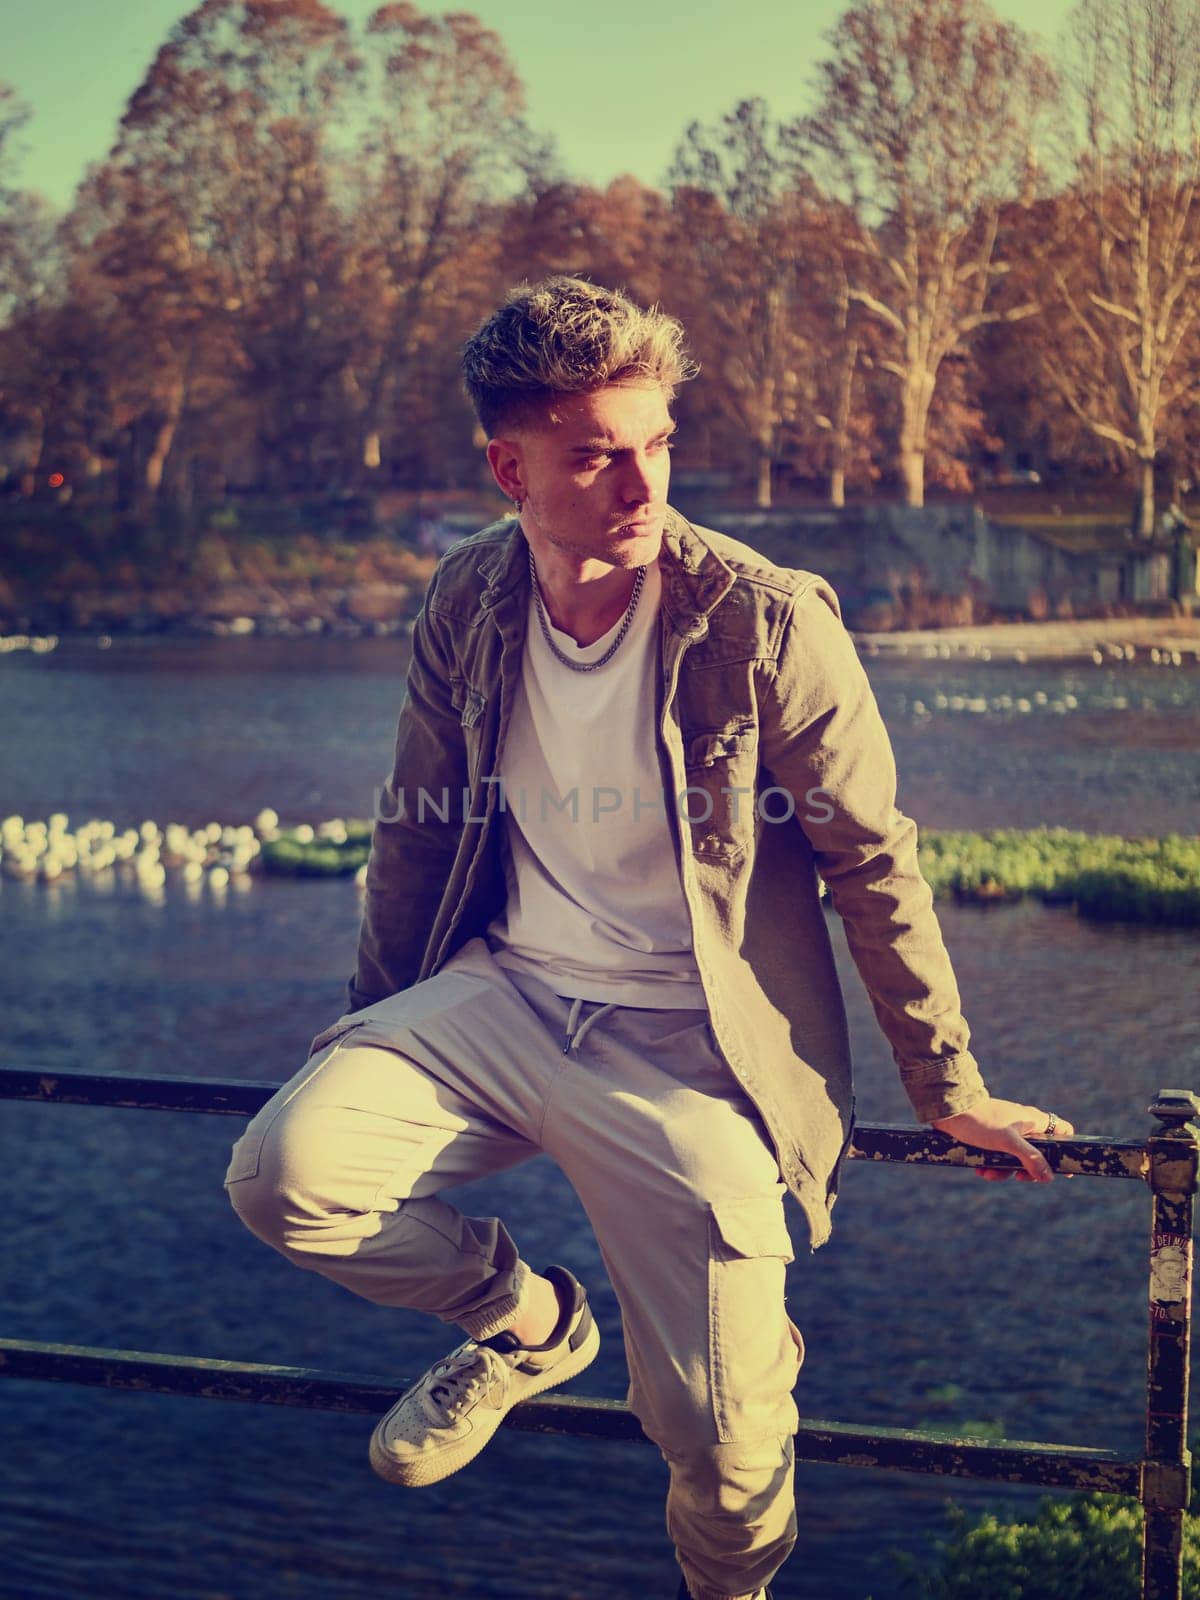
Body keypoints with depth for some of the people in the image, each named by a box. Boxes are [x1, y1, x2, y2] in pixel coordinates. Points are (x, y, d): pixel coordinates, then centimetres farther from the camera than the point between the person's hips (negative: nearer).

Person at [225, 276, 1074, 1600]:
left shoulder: (769, 622, -14)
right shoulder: (466, 602, 0)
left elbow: (874, 866, -6)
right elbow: (417, 833, 12)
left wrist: (949, 1090, -1)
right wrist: (370, 1049, 20)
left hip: (688, 1045, -4)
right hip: (501, 995, 4)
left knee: (721, 1439, -14)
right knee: (284, 1170, -20)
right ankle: (522, 1321, 11)